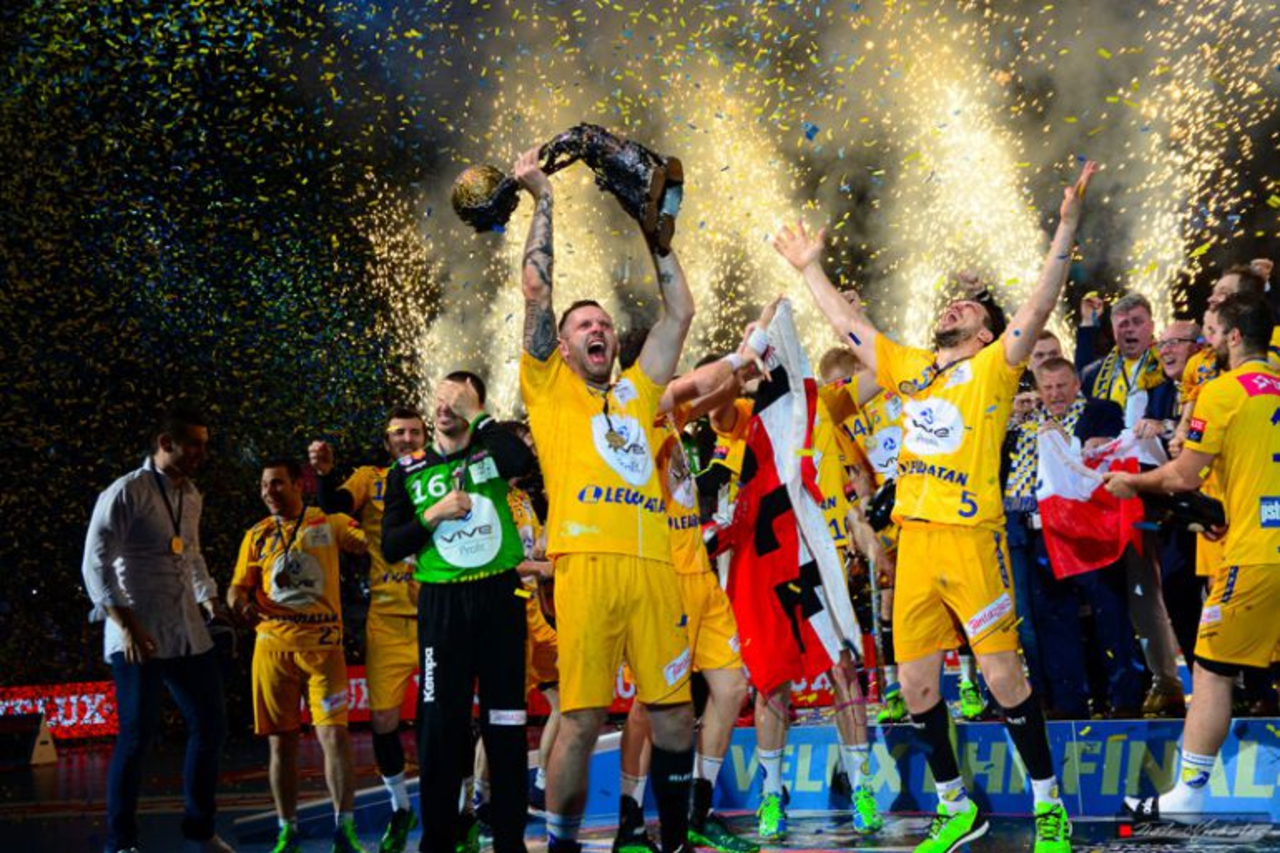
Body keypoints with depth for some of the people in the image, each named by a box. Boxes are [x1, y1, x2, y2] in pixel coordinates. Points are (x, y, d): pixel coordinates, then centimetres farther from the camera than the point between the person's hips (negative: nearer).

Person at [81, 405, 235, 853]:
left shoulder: (191, 496, 14)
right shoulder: (126, 493, -9)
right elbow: (96, 565, -12)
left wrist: (211, 599, 13)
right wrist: (126, 625, -20)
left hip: (188, 634, 7)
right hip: (139, 637, -7)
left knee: (210, 725, 9)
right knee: (138, 734, -4)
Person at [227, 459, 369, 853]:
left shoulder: (330, 522, 7)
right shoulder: (257, 536, 13)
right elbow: (237, 587, 12)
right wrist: (241, 602, -10)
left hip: (322, 646, -2)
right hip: (273, 646, 2)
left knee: (334, 735, -12)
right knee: (281, 741, 5)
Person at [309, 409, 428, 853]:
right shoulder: (370, 479, 9)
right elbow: (335, 507, -9)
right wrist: (325, 473, -27)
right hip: (386, 616, 1)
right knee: (382, 717, 3)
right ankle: (400, 809, 22)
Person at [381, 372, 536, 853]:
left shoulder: (492, 451, 5)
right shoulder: (408, 471, 8)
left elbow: (525, 463, -20)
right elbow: (392, 547, 3)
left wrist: (477, 417, -13)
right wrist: (433, 515, -11)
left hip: (500, 597, -1)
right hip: (442, 602, 1)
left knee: (505, 719, 4)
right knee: (440, 722, 0)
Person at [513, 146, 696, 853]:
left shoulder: (637, 393, 23)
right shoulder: (551, 389, 14)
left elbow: (679, 312, 25)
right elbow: (536, 292, 8)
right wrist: (542, 200, 11)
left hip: (653, 565, 4)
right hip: (587, 564, -4)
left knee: (673, 709, 4)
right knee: (580, 719, -6)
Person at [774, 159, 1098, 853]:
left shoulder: (992, 368, 3)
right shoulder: (907, 368, 17)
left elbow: (1038, 307, -9)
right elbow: (847, 323, 26)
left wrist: (1067, 227, -17)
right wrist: (811, 269, 29)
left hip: (972, 537, -6)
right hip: (914, 538, 6)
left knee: (1002, 674, -5)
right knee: (914, 680, 7)